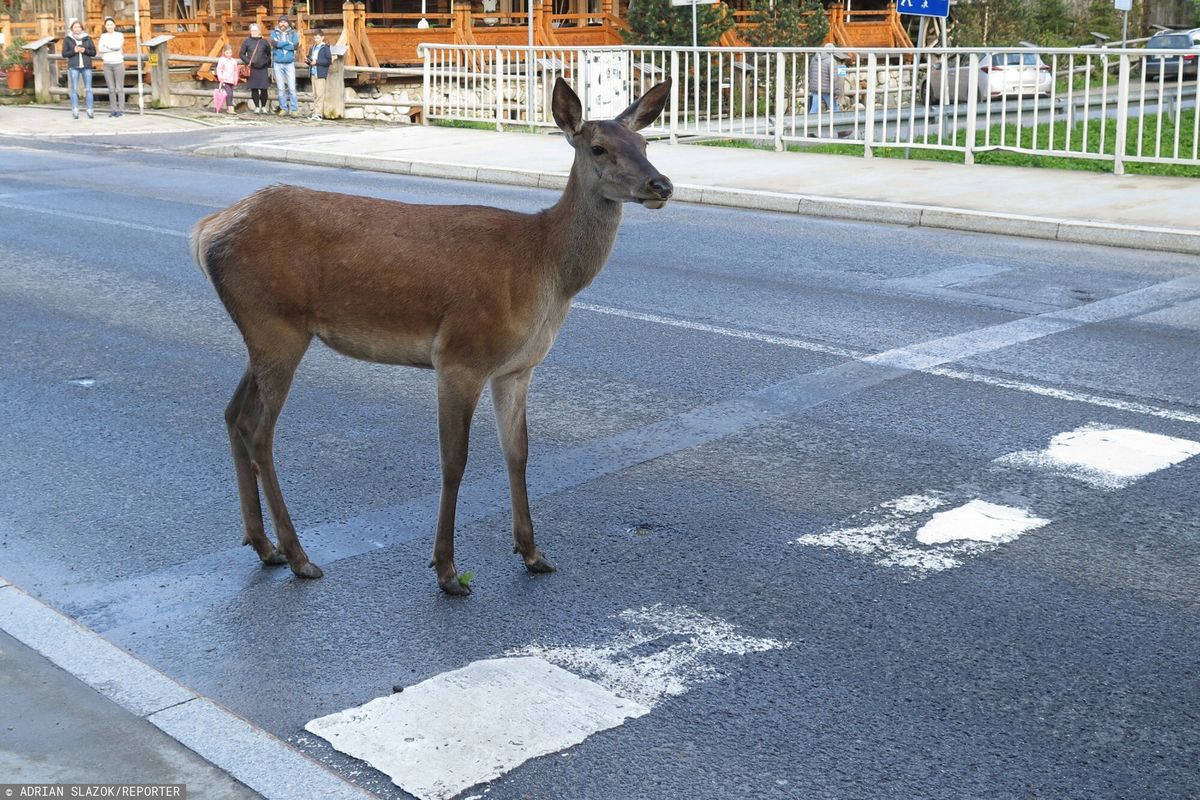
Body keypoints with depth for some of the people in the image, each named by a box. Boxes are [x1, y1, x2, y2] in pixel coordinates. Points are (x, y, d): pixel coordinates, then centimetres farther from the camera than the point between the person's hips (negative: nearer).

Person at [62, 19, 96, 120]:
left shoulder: (87, 38, 9)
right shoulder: (67, 39, 6)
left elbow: (94, 52, 8)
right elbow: (64, 53, 3)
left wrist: (85, 50, -10)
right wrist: (74, 51, -13)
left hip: (86, 66, 1)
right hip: (73, 67, -1)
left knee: (88, 89, -3)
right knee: (74, 89, -6)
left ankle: (90, 111, -1)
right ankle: (75, 111, -7)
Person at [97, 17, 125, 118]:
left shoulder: (120, 35, 0)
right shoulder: (103, 36, 9)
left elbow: (118, 45, -17)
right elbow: (101, 49, -5)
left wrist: (107, 45, -5)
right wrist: (113, 49, -11)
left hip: (118, 64, -3)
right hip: (107, 65, 3)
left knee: (119, 88, -3)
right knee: (111, 89, 5)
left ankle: (121, 110, 2)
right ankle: (113, 110, 11)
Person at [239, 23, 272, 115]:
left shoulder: (264, 42, 6)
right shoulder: (247, 41, 4)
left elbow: (269, 54, 14)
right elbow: (241, 54, 7)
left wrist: (267, 62, 1)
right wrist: (247, 61, -7)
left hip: (263, 69, 0)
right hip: (252, 69, 0)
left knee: (263, 89, -3)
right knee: (254, 89, 2)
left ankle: (263, 107, 12)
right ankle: (257, 107, 11)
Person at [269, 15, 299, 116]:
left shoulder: (293, 33, 5)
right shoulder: (274, 33, 6)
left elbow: (296, 45, -11)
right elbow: (274, 43, -12)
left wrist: (280, 44, -10)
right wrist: (288, 42, -9)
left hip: (289, 63, -1)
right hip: (278, 63, 1)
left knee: (291, 88, -7)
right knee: (280, 88, 4)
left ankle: (294, 109, -4)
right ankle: (283, 108, 11)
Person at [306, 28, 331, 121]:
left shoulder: (325, 48, -5)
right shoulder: (313, 48, 17)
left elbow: (329, 61, -14)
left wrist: (317, 62, -17)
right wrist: (308, 60, 3)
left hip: (321, 74, -7)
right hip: (313, 74, 7)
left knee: (320, 94, -9)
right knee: (315, 94, 8)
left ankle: (319, 113, -10)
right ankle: (315, 113, 10)